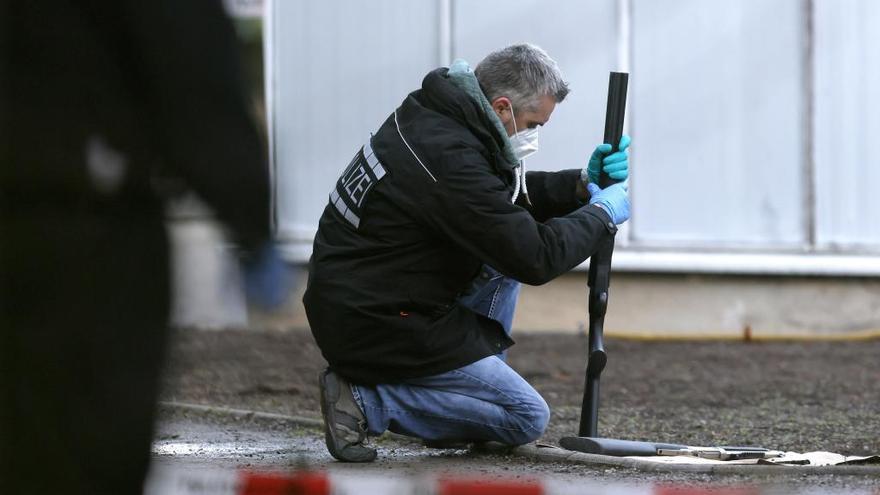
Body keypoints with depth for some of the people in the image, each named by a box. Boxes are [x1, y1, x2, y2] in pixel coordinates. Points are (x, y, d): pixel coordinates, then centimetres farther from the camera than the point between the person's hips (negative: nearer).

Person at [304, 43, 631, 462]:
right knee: (528, 419, -3)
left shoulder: (433, 114, 5)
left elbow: (510, 198, 21)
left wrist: (581, 184, 6)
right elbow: (534, 258, -22)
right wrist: (602, 213, -7)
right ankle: (368, 401, -8)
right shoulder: (449, 157, -25)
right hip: (378, 328, -10)